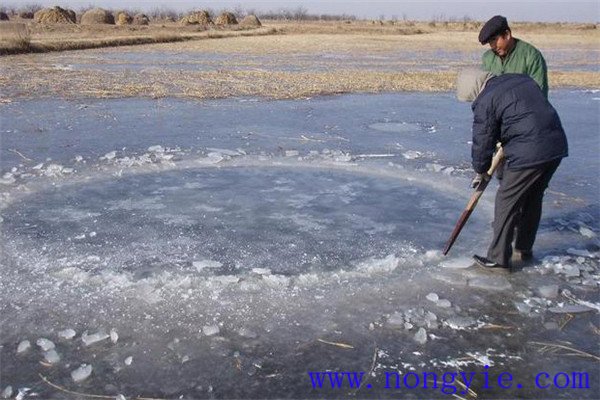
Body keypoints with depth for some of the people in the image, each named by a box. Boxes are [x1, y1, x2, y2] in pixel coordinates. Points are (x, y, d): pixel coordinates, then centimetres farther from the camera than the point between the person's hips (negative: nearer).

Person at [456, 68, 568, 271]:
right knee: (533, 199, 22)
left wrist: (480, 171, 14)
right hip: (557, 146, 8)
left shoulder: (485, 101, -7)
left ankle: (498, 258, 11)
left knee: (507, 201, 5)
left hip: (529, 154, -8)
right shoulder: (521, 79, 16)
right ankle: (525, 248, 35)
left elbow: (482, 141, -1)